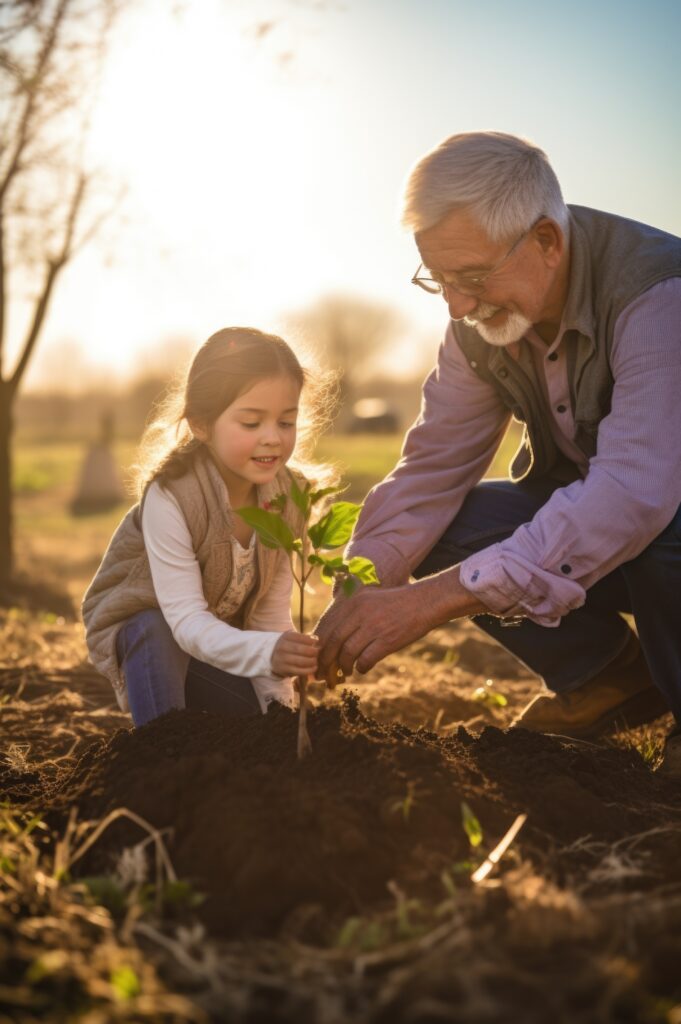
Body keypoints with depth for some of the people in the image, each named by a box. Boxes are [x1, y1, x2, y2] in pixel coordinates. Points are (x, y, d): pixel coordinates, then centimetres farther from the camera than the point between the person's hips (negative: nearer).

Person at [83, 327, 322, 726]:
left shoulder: (287, 495, -17)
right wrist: (266, 652, -56)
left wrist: (278, 698, -19)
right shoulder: (169, 497, -34)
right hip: (141, 619, -5)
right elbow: (187, 621, -39)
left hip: (220, 633, 5)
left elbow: (272, 611, -11)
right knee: (155, 633, -37)